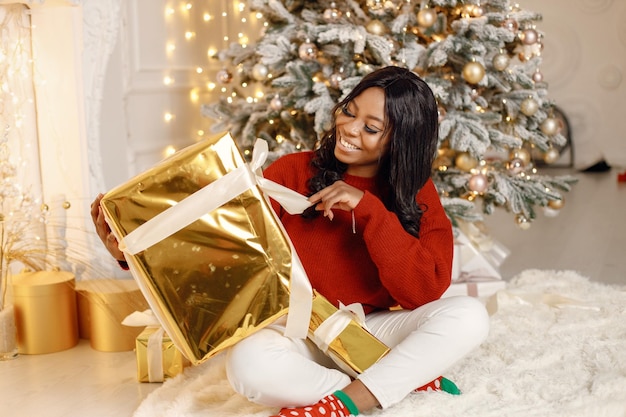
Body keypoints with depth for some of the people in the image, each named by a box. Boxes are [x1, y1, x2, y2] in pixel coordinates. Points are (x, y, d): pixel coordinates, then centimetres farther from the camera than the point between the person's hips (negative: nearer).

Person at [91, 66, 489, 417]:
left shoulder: (419, 196, 1)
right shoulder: (294, 172, -1)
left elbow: (426, 291, -14)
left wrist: (368, 209, -20)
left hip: (373, 332, 1)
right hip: (299, 333, -1)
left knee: (469, 314, -25)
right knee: (249, 363, -35)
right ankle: (411, 380, -20)